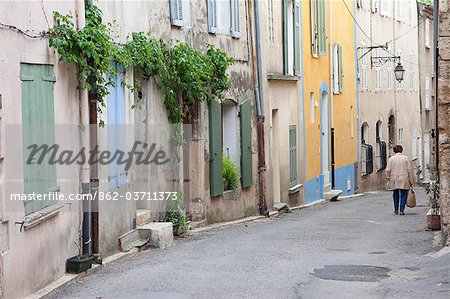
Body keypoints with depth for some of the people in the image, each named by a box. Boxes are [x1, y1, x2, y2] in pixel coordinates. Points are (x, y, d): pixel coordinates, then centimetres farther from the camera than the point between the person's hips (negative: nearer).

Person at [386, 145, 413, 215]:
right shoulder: (405, 158, 0)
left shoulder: (391, 159, 1)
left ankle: (396, 210, 17)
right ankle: (402, 210, -3)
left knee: (396, 195, 13)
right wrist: (410, 181, 4)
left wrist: (388, 179, 6)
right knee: (403, 195, 3)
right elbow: (409, 170, -1)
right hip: (404, 180, -1)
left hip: (394, 180, 2)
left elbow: (388, 170, -3)